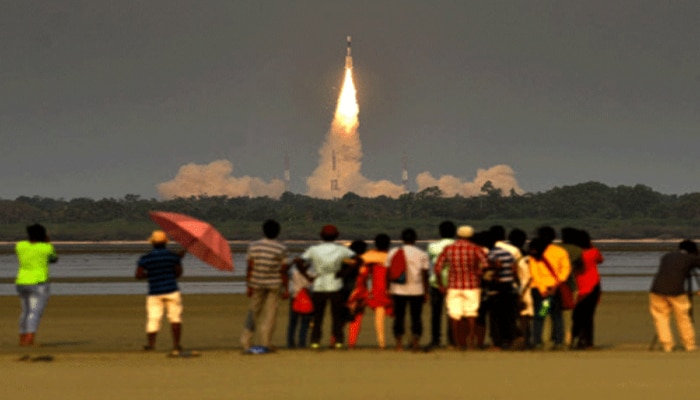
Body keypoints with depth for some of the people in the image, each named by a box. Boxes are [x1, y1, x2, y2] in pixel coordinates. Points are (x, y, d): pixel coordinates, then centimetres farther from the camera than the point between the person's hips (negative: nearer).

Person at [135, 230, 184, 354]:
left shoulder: (145, 258, -2)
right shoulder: (173, 256, 0)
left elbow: (138, 275, -5)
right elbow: (179, 273, 3)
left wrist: (150, 274, 12)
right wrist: (179, 259, 16)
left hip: (154, 293, 0)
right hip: (172, 291, 0)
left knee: (153, 318, -4)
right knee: (175, 318, 5)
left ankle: (151, 342, -23)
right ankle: (176, 345, 2)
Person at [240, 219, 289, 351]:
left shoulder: (253, 246, -4)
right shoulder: (281, 248, -9)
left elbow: (250, 268, -5)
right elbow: (283, 271, -10)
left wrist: (249, 286, 0)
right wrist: (286, 289, -4)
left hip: (257, 283, 2)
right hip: (275, 284, -2)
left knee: (254, 312, 11)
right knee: (270, 313, 4)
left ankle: (245, 342, 8)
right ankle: (265, 343, 3)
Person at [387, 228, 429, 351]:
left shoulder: (393, 252, 3)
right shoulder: (422, 254, -1)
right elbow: (424, 274, -2)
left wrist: (388, 289, 10)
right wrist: (426, 292, 3)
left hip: (398, 290, 1)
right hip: (416, 290, -1)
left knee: (399, 317, 7)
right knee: (416, 317, 6)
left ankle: (399, 343, 4)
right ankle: (415, 342, 1)